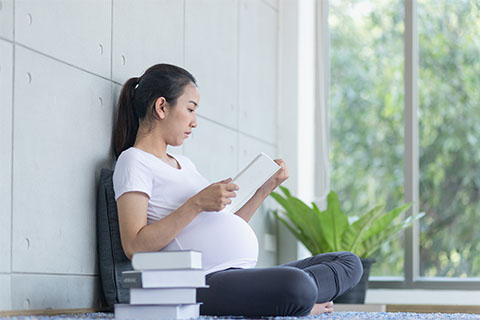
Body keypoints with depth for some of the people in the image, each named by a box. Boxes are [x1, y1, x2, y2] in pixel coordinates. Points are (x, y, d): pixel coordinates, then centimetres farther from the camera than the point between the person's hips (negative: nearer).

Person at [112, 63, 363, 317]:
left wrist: (265, 189, 20)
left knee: (349, 263, 5)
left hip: (241, 274, 10)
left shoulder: (184, 163, 28)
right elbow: (134, 246, -14)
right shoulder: (134, 161, 1)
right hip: (203, 284, -10)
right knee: (297, 287, -37)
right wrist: (196, 204, -17)